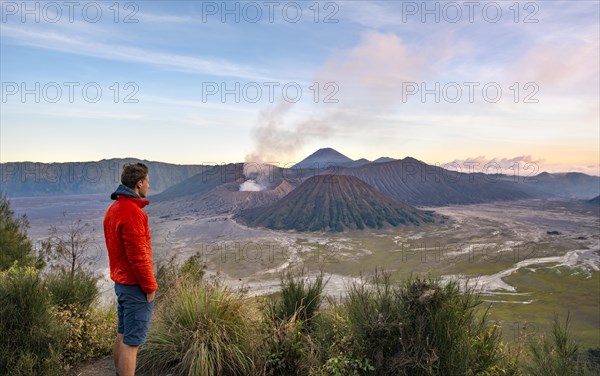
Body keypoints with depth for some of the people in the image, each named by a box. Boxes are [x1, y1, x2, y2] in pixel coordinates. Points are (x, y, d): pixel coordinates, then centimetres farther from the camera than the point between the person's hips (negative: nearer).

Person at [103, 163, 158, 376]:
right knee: (132, 342, -1)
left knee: (122, 336, 19)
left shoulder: (113, 208, 9)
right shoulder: (132, 212, -21)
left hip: (120, 282, 10)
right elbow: (138, 256, -22)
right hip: (136, 286, -10)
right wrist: (150, 287, -13)